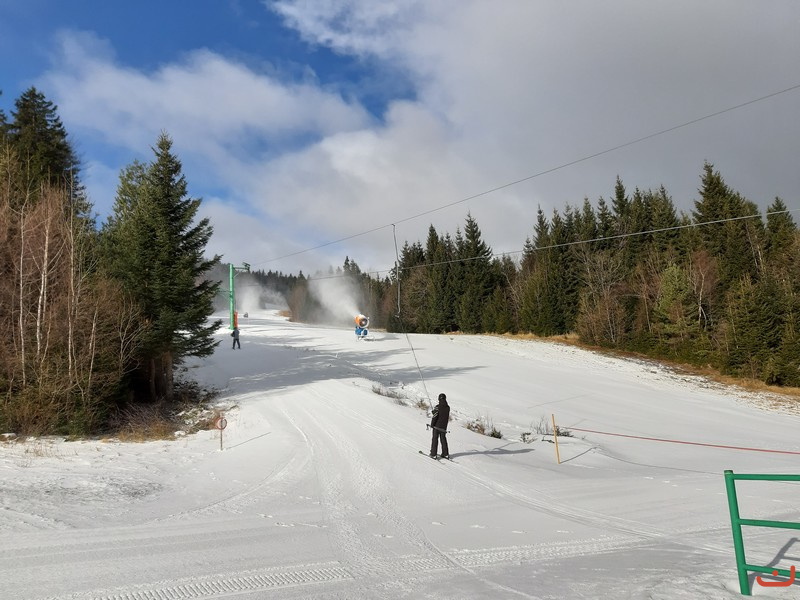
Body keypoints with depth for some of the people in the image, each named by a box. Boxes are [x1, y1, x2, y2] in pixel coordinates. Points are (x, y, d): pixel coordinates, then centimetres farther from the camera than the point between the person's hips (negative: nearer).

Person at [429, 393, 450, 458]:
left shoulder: (437, 407, -17)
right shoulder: (448, 407, -1)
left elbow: (435, 416, -16)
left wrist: (432, 424, -6)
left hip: (437, 425, -5)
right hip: (444, 426, 5)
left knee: (435, 439, 3)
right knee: (443, 439, 15)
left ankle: (433, 454, 2)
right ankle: (445, 454, 17)